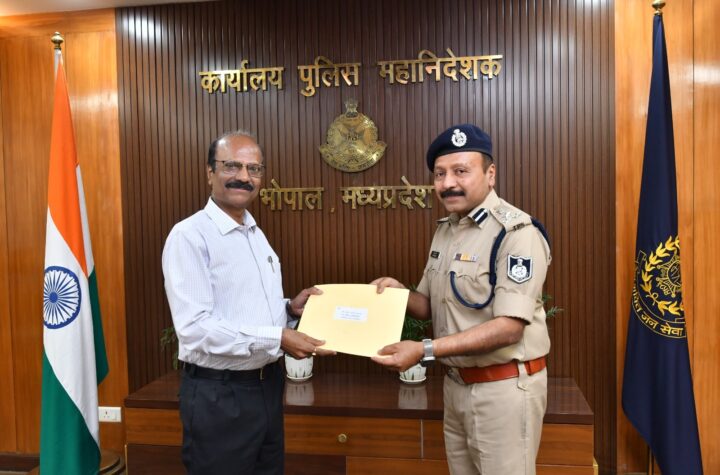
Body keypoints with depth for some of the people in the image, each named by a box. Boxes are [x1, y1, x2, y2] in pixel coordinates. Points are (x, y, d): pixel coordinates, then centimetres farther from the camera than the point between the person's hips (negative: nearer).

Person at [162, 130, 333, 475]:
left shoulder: (257, 235, 11)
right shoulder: (190, 236, -16)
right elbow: (195, 328, -24)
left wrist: (290, 309, -4)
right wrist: (277, 339, -24)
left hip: (268, 385, 8)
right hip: (218, 394, -8)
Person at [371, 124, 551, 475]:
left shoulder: (515, 232, -18)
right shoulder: (445, 230, 8)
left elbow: (509, 327, -25)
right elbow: (431, 305, 13)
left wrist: (425, 350, -29)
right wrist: (400, 294, -9)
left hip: (504, 387, -7)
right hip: (456, 383, 7)